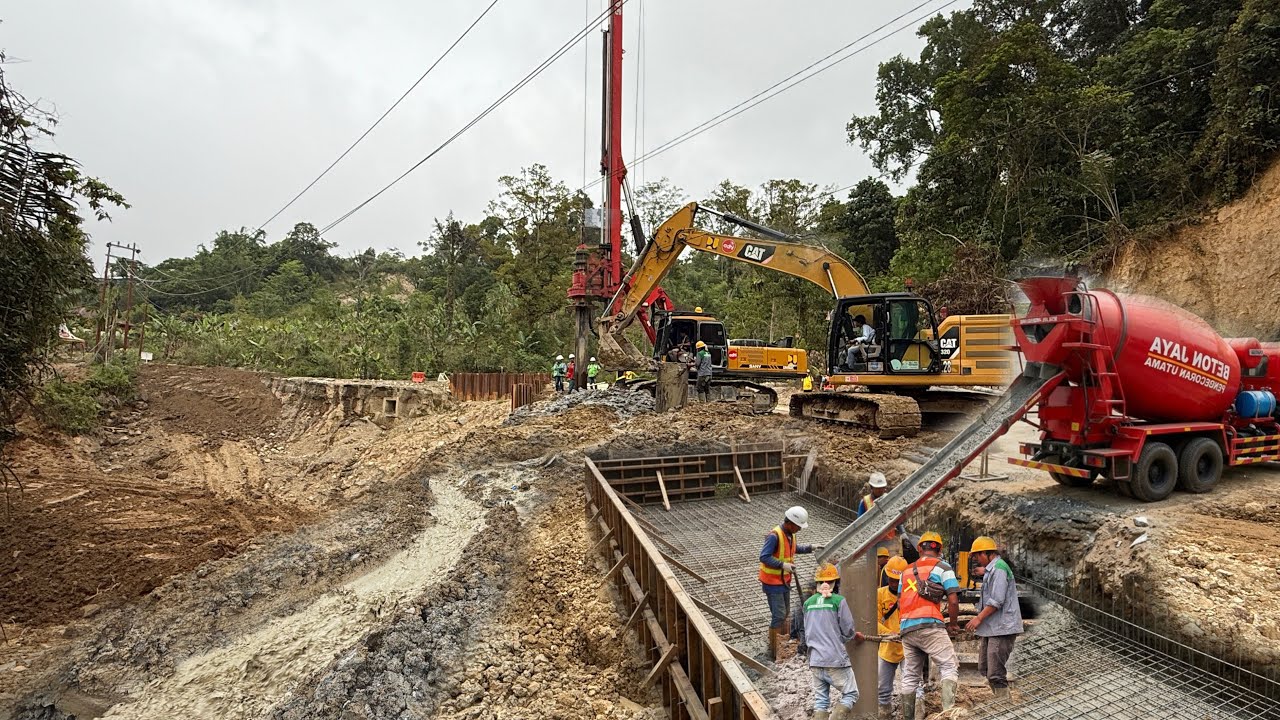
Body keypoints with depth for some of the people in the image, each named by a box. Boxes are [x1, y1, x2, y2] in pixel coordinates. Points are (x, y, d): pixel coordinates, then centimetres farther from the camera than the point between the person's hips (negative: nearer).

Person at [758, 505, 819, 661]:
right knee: (778, 615, -7)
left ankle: (775, 639, 36)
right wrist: (783, 565, -33)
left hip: (784, 580, 9)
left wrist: (810, 548, 16)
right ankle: (773, 652, 3)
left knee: (785, 613, 18)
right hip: (772, 582, -9)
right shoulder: (774, 536, -26)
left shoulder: (790, 534, 4)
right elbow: (764, 557, -30)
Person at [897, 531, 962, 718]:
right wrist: (953, 624, 14)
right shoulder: (942, 568, 6)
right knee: (950, 667, -3)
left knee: (910, 677, 12)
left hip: (905, 628, 6)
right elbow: (953, 601, -1)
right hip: (929, 625, -6)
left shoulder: (906, 571, 23)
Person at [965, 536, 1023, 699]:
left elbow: (997, 601, -21)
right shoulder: (992, 569, 16)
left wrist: (979, 618, -16)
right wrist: (984, 573, 23)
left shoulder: (998, 568, -15)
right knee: (984, 668, 16)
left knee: (996, 674, -9)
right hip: (991, 629, 11)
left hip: (1001, 629, -11)